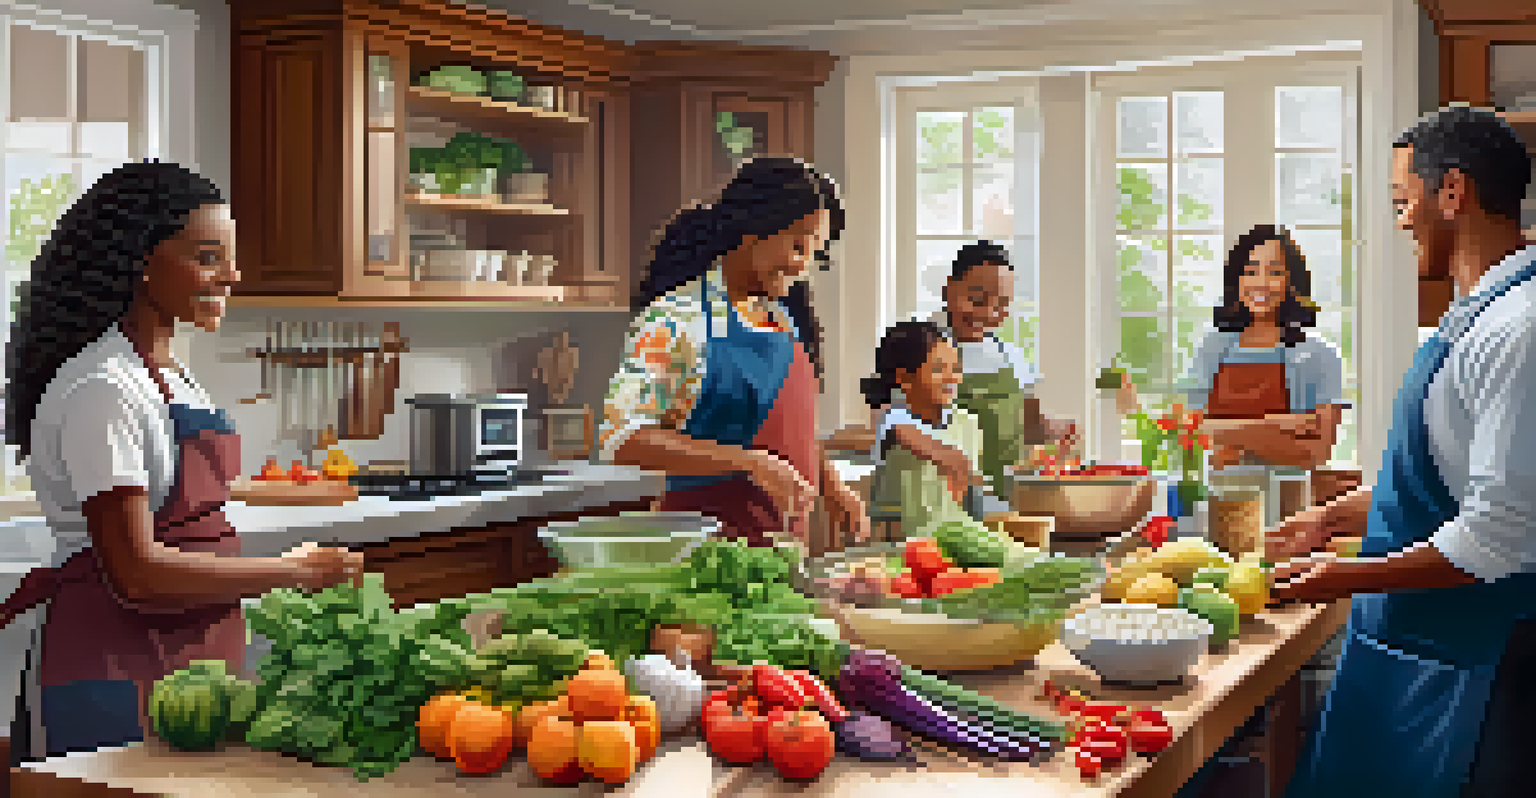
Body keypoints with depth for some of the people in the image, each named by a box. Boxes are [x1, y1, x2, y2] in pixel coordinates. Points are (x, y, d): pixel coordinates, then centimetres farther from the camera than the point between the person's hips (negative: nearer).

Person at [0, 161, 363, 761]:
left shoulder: (171, 376, 11)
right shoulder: (102, 392, -18)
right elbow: (137, 572, -23)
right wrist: (292, 572, -17)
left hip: (195, 660, 9)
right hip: (116, 672, -9)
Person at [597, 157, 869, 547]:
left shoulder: (785, 317, 12)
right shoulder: (680, 317, -12)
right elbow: (619, 437, -19)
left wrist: (834, 490, 6)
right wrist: (749, 463, -24)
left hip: (788, 536, 7)